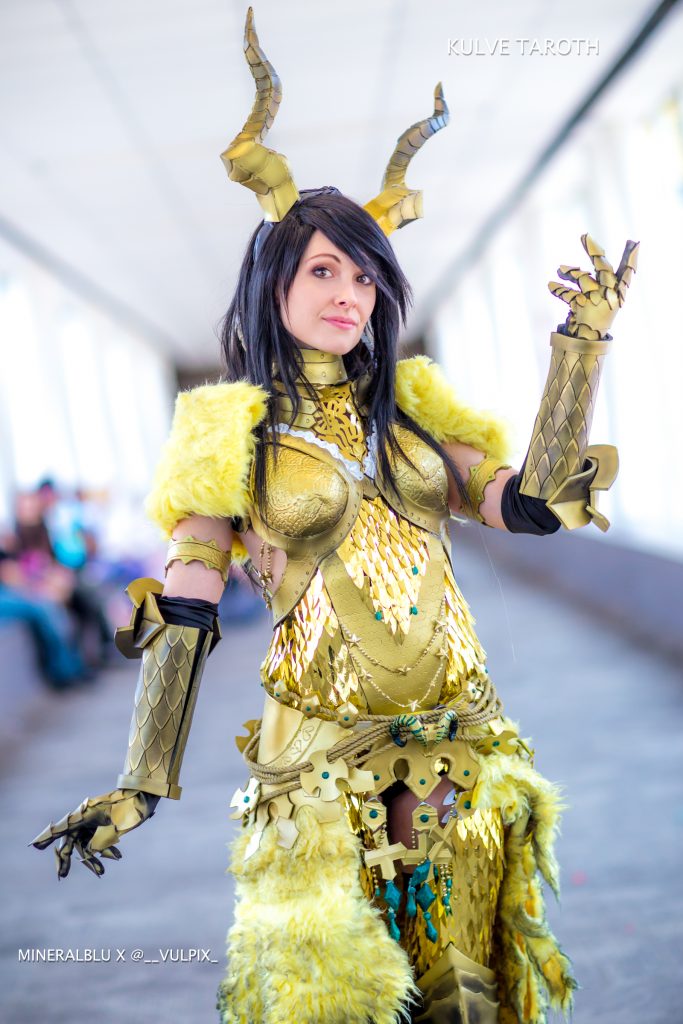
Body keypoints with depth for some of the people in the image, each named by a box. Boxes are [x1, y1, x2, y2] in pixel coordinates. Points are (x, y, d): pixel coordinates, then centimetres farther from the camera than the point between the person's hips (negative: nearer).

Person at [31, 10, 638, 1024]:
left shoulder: (411, 405, 10)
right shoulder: (233, 430, -1)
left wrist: (584, 344, -1)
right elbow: (184, 613, -5)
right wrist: (142, 783, -9)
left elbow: (532, 505, 0)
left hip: (461, 743, 4)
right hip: (326, 753, -3)